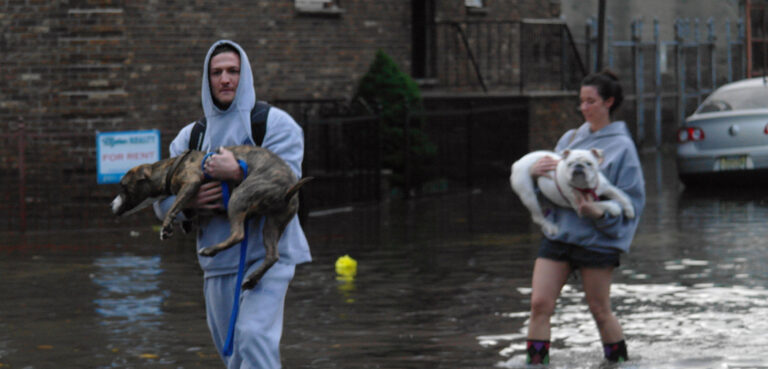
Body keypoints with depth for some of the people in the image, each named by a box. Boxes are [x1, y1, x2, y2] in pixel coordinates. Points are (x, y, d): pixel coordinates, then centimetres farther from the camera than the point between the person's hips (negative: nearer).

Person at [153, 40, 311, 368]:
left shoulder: (275, 124, 0)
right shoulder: (190, 136, 14)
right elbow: (162, 201, 9)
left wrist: (238, 173, -26)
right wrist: (188, 202, -13)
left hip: (267, 252, -5)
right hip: (219, 260, 5)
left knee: (254, 335, -23)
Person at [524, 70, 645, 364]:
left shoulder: (621, 146, -3)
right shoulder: (571, 138, 13)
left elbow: (632, 200, -5)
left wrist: (599, 214, -22)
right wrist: (535, 171, -7)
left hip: (597, 238, -5)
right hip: (558, 232, 5)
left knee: (600, 311, 5)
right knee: (540, 304, -5)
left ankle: (620, 362, 23)